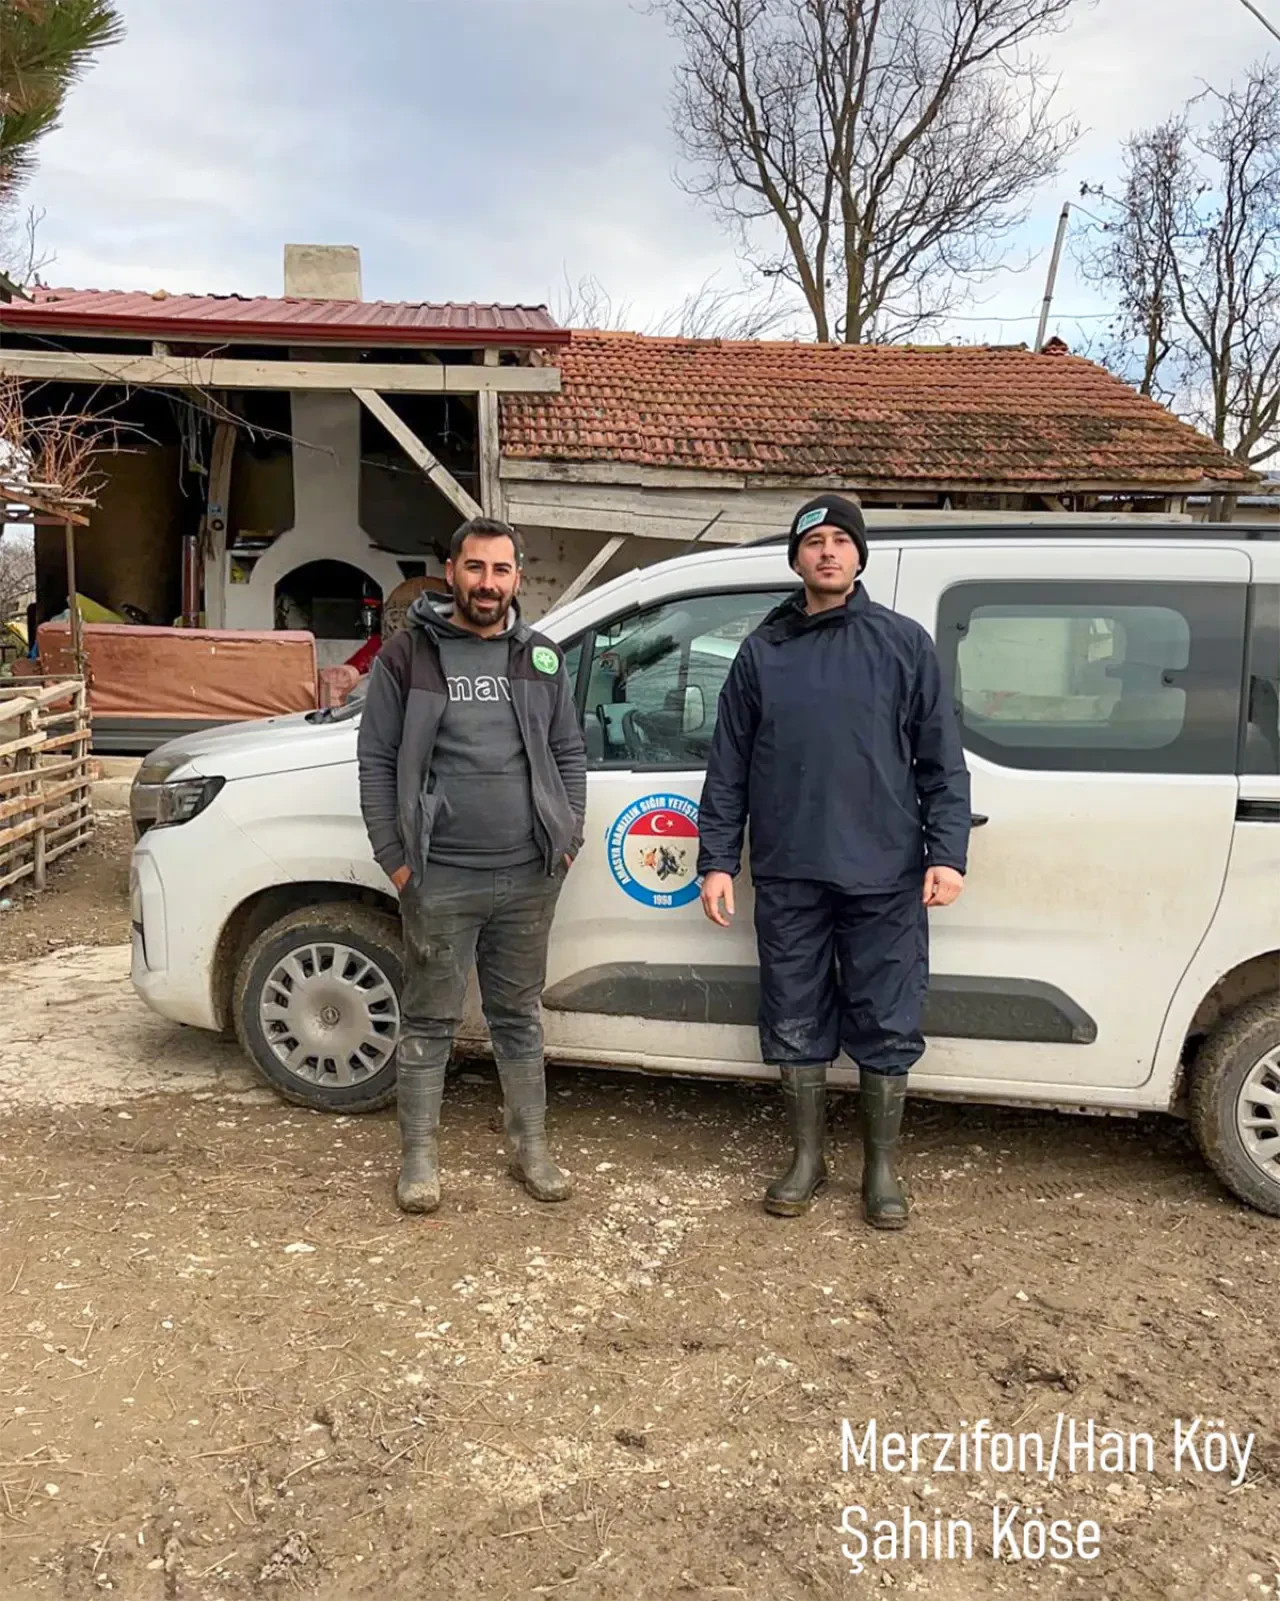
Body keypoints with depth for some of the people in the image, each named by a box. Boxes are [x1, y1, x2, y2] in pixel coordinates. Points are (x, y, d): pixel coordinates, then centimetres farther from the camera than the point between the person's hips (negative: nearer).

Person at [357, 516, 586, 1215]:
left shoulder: (541, 658, 9)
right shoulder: (408, 654, -1)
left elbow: (569, 753, 14)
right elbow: (377, 761, -1)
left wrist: (568, 838, 4)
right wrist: (394, 857, -6)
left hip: (528, 877, 3)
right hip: (440, 878, -3)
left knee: (520, 1017, 14)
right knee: (429, 1021, 7)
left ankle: (530, 1148, 27)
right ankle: (419, 1157, 21)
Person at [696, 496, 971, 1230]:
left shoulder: (904, 642, 4)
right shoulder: (763, 652, 9)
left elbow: (942, 760, 2)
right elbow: (729, 767, 8)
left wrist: (947, 852, -7)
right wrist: (718, 859, 2)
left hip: (883, 875, -1)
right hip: (788, 876, 2)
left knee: (887, 1029, 6)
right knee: (796, 1025, 10)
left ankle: (883, 1167, 24)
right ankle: (808, 1158, 27)